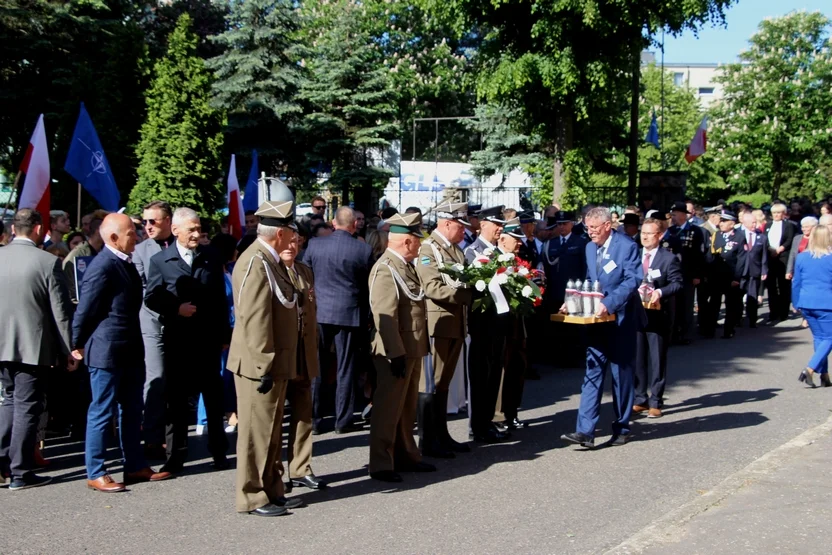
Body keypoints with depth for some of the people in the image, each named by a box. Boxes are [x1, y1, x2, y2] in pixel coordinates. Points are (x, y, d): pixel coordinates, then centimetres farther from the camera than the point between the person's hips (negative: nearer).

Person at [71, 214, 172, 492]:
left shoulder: (125, 262, 9)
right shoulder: (102, 267, -20)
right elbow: (84, 310, -15)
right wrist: (78, 346, -5)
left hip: (130, 350, 9)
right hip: (107, 352, -9)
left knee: (132, 411, 15)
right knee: (102, 412, 1)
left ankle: (135, 466, 26)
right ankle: (96, 474, 11)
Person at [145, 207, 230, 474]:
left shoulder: (211, 258, 5)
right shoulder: (160, 260, 1)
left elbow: (220, 298, 6)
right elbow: (151, 297, -1)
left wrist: (224, 334, 3)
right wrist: (176, 308, -17)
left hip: (208, 338, 1)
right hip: (177, 339, -1)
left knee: (213, 397, 9)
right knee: (175, 399, 5)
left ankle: (219, 452, 20)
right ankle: (175, 456, 14)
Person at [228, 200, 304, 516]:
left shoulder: (271, 260, 12)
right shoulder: (255, 263, -19)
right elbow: (254, 320, -24)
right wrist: (265, 366, -23)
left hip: (276, 363, 10)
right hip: (260, 366, -10)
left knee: (271, 431, 17)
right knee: (257, 432, 1)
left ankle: (272, 492, 27)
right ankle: (253, 498, 11)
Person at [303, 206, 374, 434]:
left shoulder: (314, 244, -4)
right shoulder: (364, 250, -8)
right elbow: (368, 284, 1)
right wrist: (365, 316, 15)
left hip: (319, 311, 1)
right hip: (350, 313, -1)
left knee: (315, 366, 10)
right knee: (345, 368, 6)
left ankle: (313, 418, 14)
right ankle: (343, 420, 11)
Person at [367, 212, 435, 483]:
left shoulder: (405, 266, 13)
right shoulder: (385, 270, -18)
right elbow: (385, 316, -23)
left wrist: (417, 349, 17)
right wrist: (396, 354, -24)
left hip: (411, 349, 10)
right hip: (396, 351, -10)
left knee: (407, 407, 18)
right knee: (388, 408, 0)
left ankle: (406, 456, 30)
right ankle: (381, 464, 8)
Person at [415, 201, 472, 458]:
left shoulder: (456, 249, 15)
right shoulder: (428, 249, -12)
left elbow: (464, 280, 21)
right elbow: (433, 288, -22)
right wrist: (469, 294, -22)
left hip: (456, 325, 9)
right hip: (437, 326, -8)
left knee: (443, 383, 15)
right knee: (430, 385, 0)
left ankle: (442, 436, 24)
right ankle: (427, 441, 6)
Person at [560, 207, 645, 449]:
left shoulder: (627, 247, -12)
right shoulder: (590, 247, 9)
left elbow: (632, 281, -20)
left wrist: (609, 304, -29)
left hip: (621, 319, -6)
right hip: (598, 319, 6)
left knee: (622, 374, 6)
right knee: (592, 372, -1)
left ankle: (621, 428, 20)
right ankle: (585, 431, -5)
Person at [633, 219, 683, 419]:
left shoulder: (669, 258, -4)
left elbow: (678, 283, -10)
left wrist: (660, 292, -25)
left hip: (659, 314, -4)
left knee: (657, 358, 3)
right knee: (637, 357, 8)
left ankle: (655, 402, 10)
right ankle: (640, 399, 18)